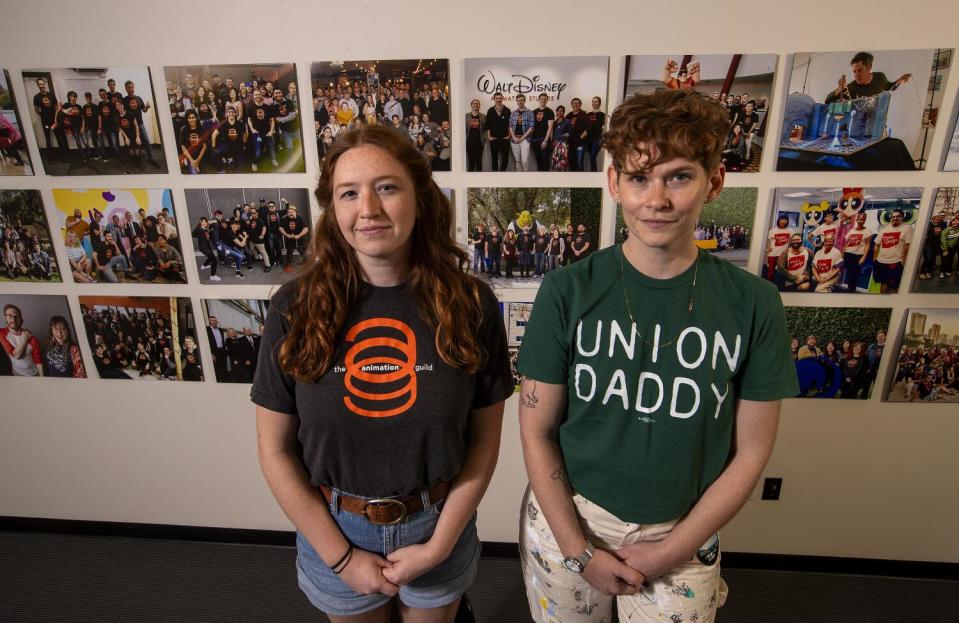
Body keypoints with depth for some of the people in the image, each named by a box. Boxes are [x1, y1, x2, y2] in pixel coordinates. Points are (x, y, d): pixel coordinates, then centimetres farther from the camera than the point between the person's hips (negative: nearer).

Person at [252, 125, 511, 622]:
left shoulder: (470, 303, -16)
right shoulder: (295, 308, -15)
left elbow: (484, 441, -8)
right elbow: (275, 450, -8)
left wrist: (437, 546, -10)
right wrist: (342, 556, -8)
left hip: (439, 525, 0)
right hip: (334, 528, 1)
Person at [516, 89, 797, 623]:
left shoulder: (754, 304, -12)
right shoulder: (568, 292, -14)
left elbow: (750, 453, -5)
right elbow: (537, 431, -9)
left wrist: (670, 552, -8)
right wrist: (579, 551, -9)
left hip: (680, 536, 1)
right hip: (565, 520, 0)